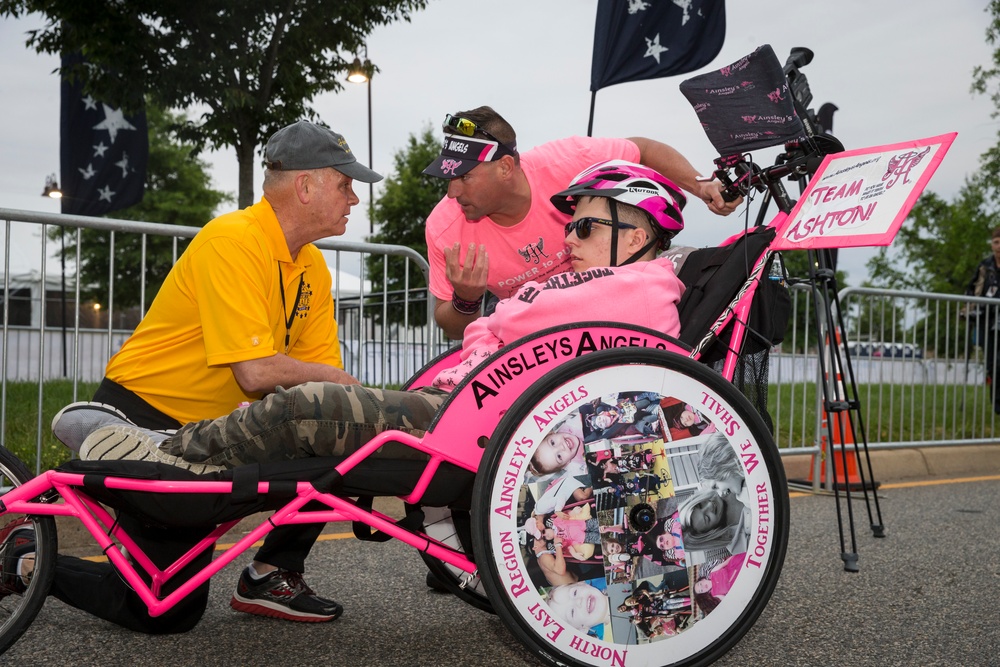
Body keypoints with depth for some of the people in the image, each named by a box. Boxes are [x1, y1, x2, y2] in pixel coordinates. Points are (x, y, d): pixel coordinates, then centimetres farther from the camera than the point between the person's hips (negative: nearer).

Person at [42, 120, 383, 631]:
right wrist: (335, 378, -14)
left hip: (207, 434, 8)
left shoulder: (312, 268, 3)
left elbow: (321, 378, 2)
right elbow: (256, 373, -29)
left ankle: (271, 575, 6)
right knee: (168, 612, -5)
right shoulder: (231, 241, -22)